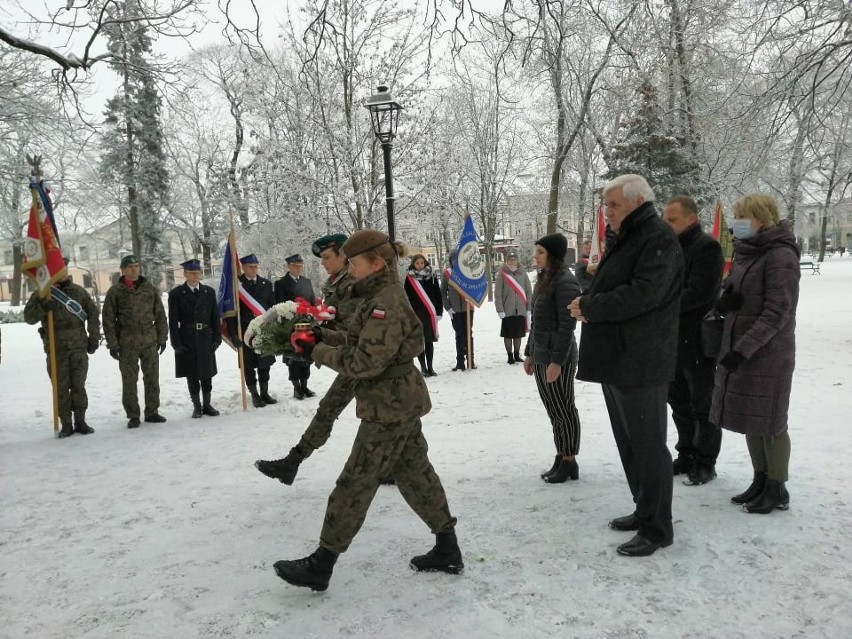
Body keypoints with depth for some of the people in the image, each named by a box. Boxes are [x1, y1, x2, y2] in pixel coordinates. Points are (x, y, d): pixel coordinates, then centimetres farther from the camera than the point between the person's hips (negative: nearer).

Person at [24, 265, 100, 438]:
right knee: (61, 388, 3)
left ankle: (80, 421, 15)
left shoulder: (78, 291, 7)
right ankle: (66, 424, 11)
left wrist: (94, 337, 4)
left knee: (78, 386, 5)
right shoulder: (41, 294, 3)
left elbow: (93, 313, 10)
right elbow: (29, 317, -3)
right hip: (56, 349, -1)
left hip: (79, 347, 1)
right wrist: (43, 306, -21)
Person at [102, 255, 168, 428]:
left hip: (150, 341, 2)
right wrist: (112, 344, -4)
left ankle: (152, 412, 19)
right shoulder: (115, 291, -1)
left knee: (152, 378, 7)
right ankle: (133, 416, 13)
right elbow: (108, 319, -1)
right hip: (127, 344, -2)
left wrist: (162, 337, 7)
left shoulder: (149, 288, 6)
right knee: (129, 381, 4)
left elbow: (160, 315, 10)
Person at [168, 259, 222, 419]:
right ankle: (197, 406, 15)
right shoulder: (176, 293, 0)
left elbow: (215, 317, 8)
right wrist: (176, 343, -9)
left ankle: (207, 405, 18)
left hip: (206, 340, 2)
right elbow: (173, 321, -3)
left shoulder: (209, 292, 7)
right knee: (192, 375, 4)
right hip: (187, 341, -2)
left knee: (207, 374, 7)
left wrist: (217, 338, 1)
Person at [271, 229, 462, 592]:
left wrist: (318, 353, -15)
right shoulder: (383, 295, 10)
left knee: (355, 484, 0)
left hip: (388, 409, -10)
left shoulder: (385, 304, -22)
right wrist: (327, 337, 3)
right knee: (416, 474, 17)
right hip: (403, 403, 10)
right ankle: (447, 550, 28)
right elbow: (364, 344, 15)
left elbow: (365, 363, -25)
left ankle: (320, 565, 14)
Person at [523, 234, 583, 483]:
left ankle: (569, 462, 11)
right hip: (541, 356, 9)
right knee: (553, 410, 13)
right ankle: (560, 458, 21)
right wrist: (529, 353, 18)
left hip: (557, 357, -9)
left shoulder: (565, 282, -14)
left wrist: (557, 360, -20)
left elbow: (567, 325, -18)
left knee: (563, 410, 1)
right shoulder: (544, 280, 14)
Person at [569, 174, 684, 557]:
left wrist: (590, 307, -14)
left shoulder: (658, 239, -12)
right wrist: (587, 303, -2)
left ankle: (656, 528, 9)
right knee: (629, 442, 17)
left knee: (647, 444, -2)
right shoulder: (623, 239, 19)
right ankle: (645, 511, 30)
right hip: (616, 359, 10)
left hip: (641, 364, -10)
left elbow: (642, 294, -24)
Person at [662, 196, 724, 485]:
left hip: (698, 341, -8)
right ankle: (686, 456, 29)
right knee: (679, 402, 16)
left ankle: (705, 463, 16)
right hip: (674, 340, 8)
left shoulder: (707, 247, -12)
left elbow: (700, 293, -23)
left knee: (702, 406, 4)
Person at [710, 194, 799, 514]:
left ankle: (777, 489, 14)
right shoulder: (744, 253, 10)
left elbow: (777, 312, -19)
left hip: (767, 353, -8)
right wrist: (722, 303, -7)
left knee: (769, 421, 1)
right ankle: (760, 481, 25)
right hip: (738, 348, 8)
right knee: (750, 420, 13)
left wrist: (743, 349, -23)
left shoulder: (780, 255, -14)